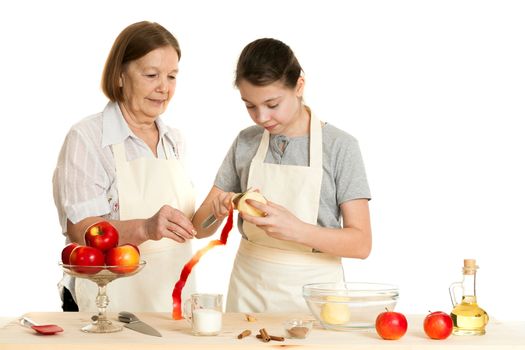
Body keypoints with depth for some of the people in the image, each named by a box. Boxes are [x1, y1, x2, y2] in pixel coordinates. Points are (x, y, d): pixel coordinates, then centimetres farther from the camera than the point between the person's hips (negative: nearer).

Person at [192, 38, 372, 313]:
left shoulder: (340, 146, -8)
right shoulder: (245, 143, 3)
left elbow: (361, 243, -12)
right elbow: (200, 228, 6)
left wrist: (296, 229, -28)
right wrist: (216, 208, -17)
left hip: (312, 290, -3)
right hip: (249, 292, 3)